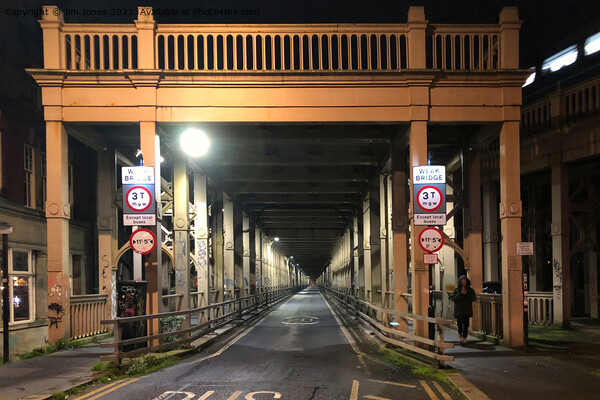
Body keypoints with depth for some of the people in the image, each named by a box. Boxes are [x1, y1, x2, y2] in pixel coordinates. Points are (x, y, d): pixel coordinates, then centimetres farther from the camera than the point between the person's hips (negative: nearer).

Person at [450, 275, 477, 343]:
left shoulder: (470, 290, 7)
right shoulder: (456, 290, 4)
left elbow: (473, 298, 0)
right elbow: (453, 298, -5)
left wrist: (467, 294, -12)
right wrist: (460, 293, -14)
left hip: (467, 310, 1)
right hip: (459, 309, -1)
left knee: (466, 324, -4)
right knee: (460, 323, -3)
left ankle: (464, 337, 4)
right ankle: (460, 334, 23)